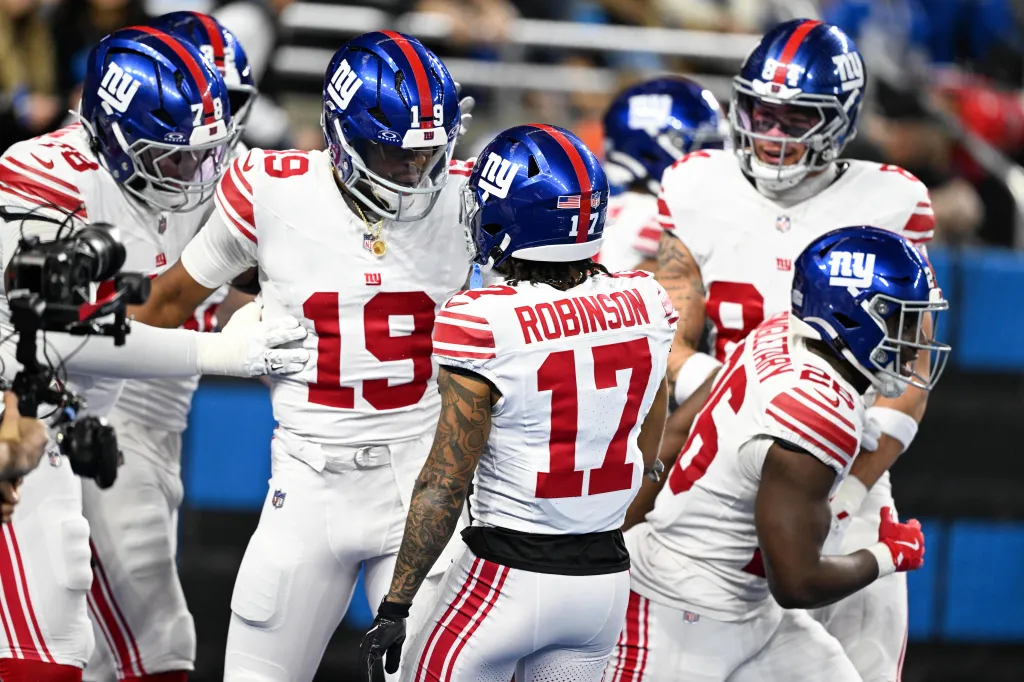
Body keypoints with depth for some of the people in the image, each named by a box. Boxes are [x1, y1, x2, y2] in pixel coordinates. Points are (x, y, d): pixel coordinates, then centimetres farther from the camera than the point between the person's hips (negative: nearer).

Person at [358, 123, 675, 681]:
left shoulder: (483, 325, -17)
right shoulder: (645, 305, -1)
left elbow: (445, 484, -14)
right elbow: (648, 458, 10)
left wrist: (395, 605, -6)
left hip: (510, 575, -5)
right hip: (608, 575, 6)